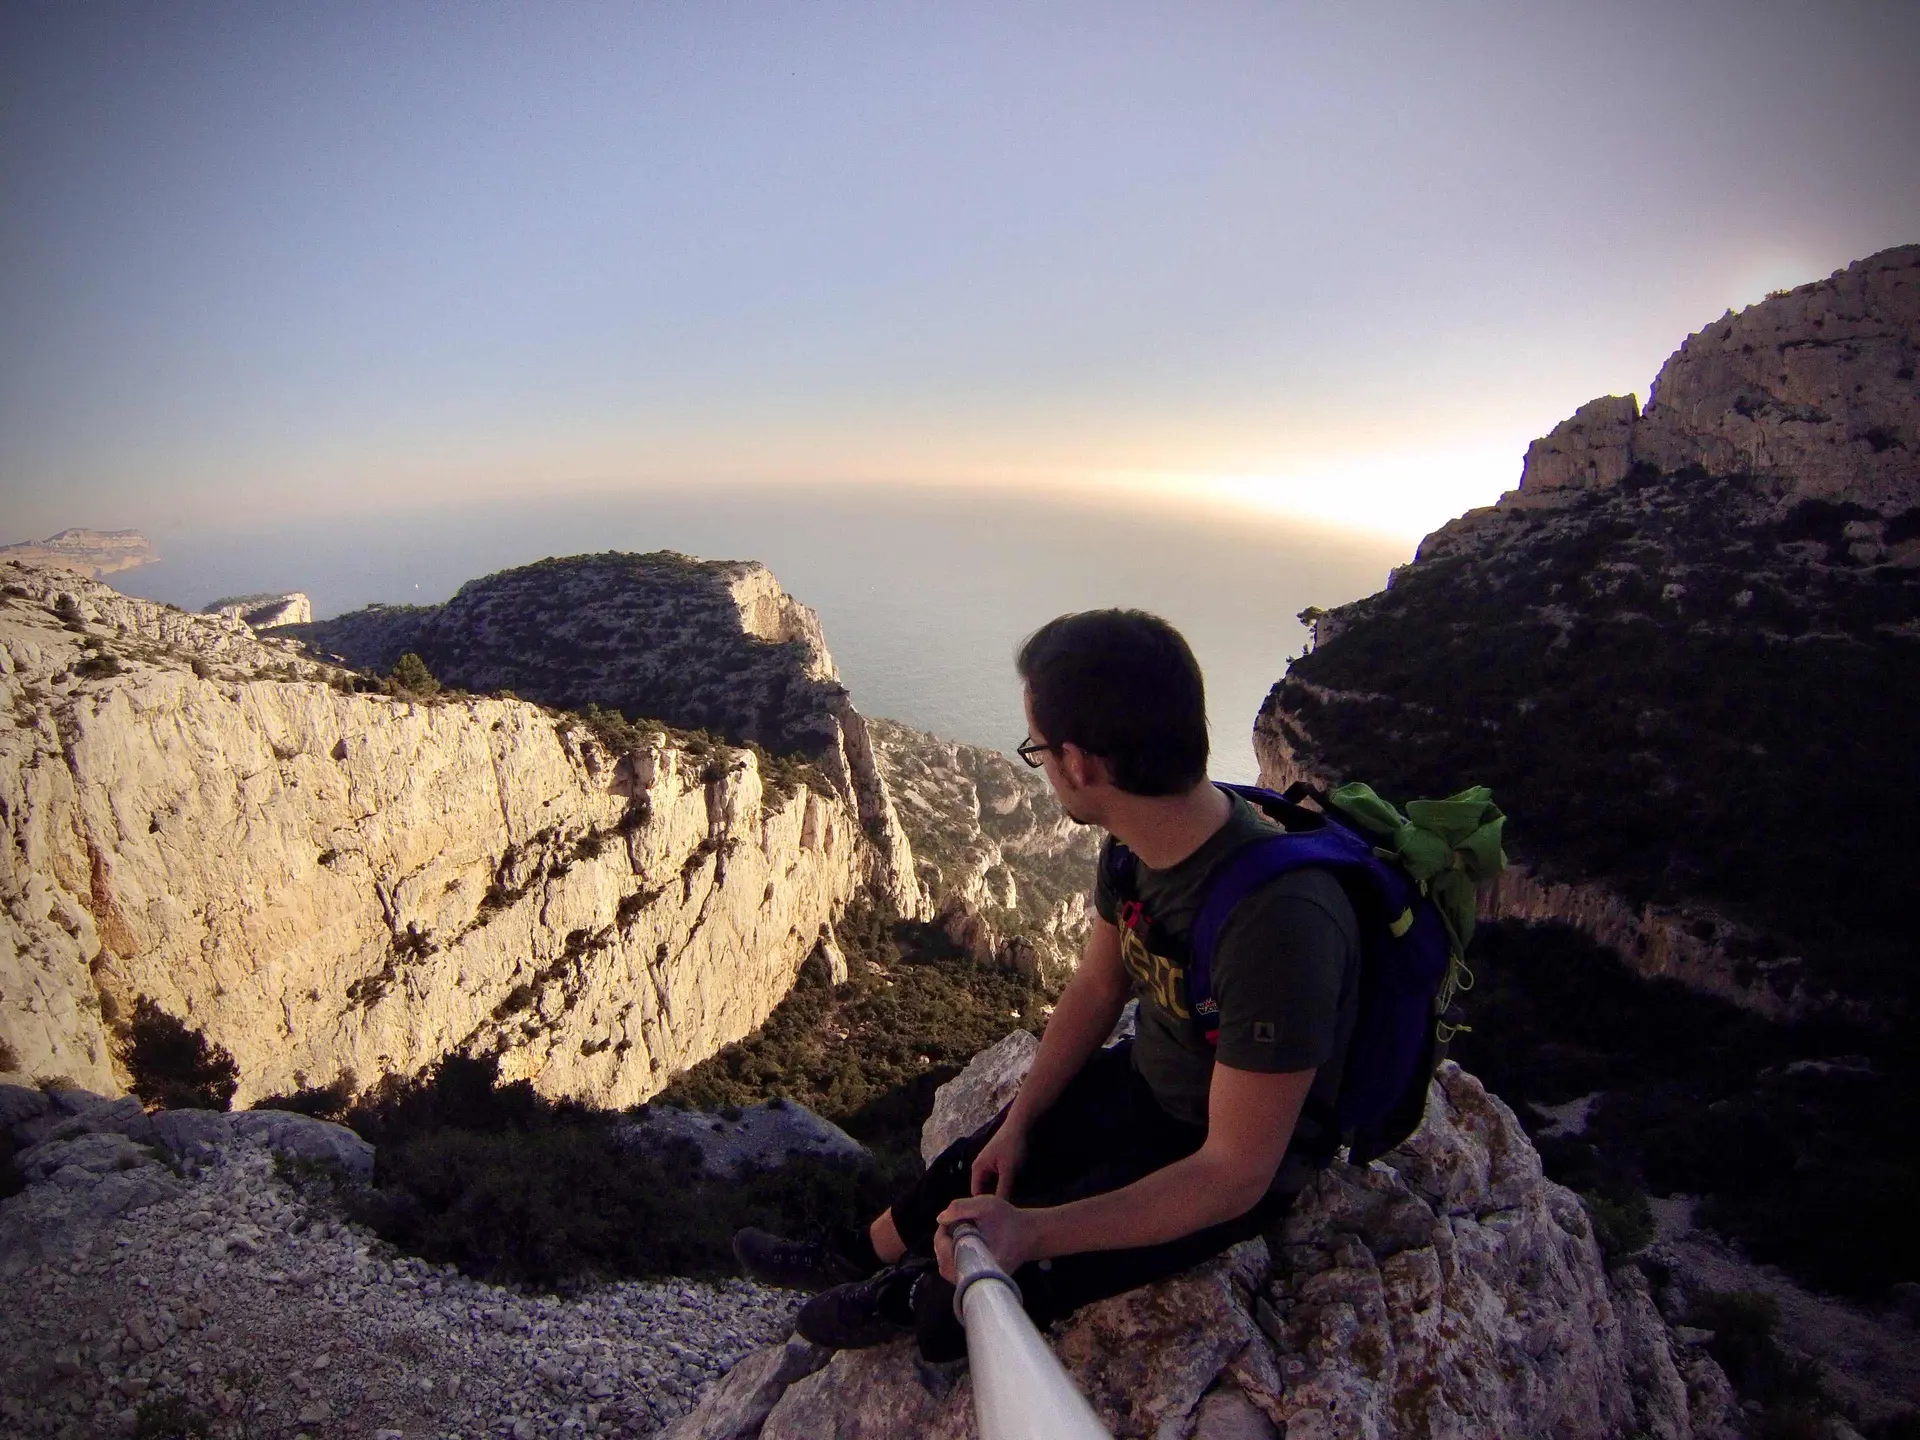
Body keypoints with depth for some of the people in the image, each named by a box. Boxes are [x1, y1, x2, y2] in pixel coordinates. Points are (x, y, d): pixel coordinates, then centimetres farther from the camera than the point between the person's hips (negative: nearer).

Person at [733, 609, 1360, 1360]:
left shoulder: (1279, 919, -40)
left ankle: (910, 1300, 27)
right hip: (1144, 1077, 6)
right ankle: (864, 1260, 42)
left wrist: (1033, 1231, -36)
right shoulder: (1138, 841, -15)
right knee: (968, 1176, 12)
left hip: (1236, 1167, -6)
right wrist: (1018, 1121, 0)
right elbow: (1098, 984, 3)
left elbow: (1235, 1173, -32)